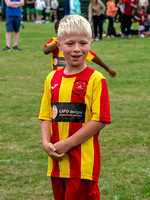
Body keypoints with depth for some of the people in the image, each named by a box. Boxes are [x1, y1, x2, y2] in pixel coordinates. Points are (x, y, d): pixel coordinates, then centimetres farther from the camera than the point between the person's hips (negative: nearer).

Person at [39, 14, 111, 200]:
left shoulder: (95, 79, -8)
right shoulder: (52, 79, 9)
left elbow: (99, 120, -12)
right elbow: (46, 116, 12)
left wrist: (68, 144, -15)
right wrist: (46, 143, -6)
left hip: (83, 163, -5)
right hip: (57, 161, 6)